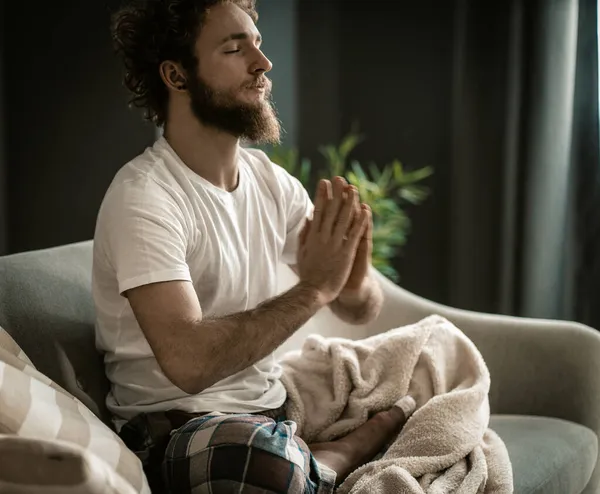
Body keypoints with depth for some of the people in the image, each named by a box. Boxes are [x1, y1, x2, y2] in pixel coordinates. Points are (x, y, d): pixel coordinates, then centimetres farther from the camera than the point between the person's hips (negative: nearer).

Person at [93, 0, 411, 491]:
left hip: (276, 404, 6)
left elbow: (361, 311, 7)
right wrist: (314, 288, -25)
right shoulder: (143, 198, -18)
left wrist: (355, 285, -17)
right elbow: (188, 362, -30)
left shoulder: (273, 182, 5)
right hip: (174, 427, -6)